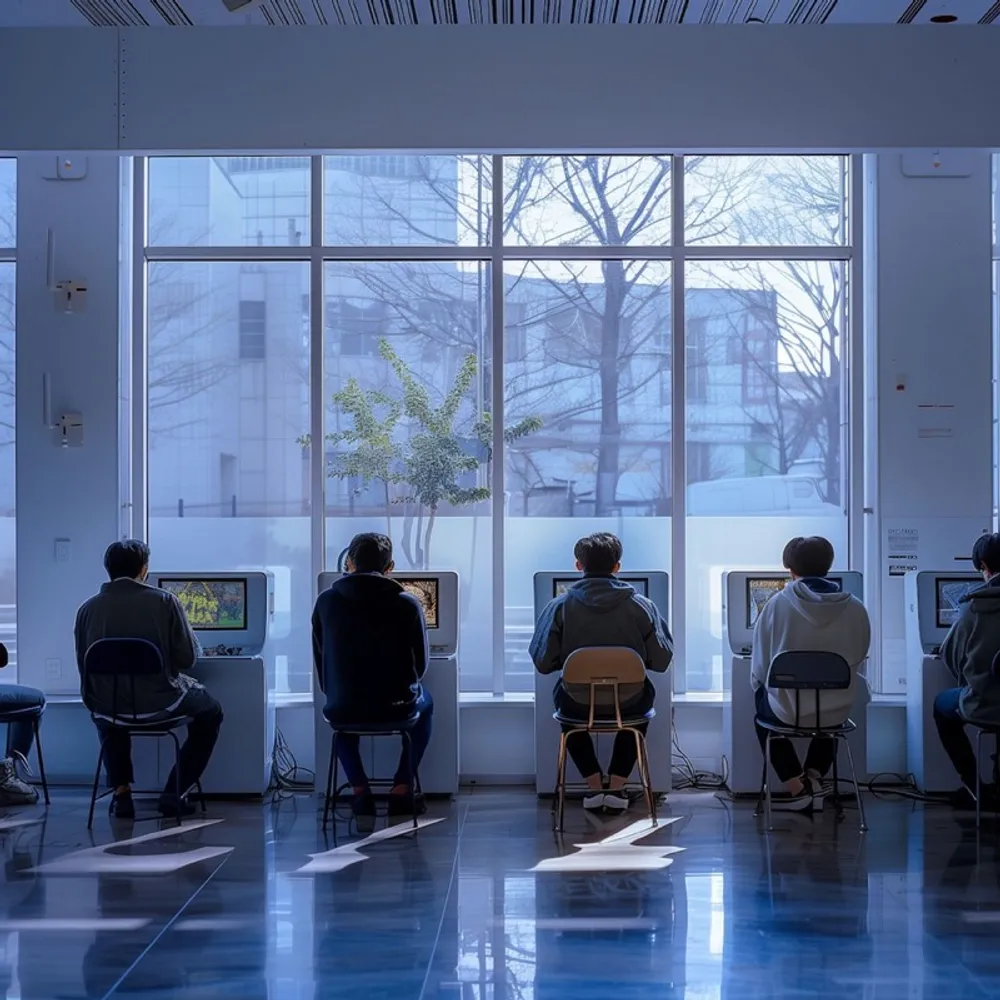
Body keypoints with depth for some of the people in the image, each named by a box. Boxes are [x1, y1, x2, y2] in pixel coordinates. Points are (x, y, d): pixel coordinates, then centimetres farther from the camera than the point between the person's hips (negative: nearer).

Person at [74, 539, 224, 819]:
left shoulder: (87, 608, -4)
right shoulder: (164, 601, -11)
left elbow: (85, 666, 3)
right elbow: (187, 658, -8)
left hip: (108, 705, 3)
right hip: (159, 703, -3)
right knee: (210, 712, 26)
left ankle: (121, 792, 29)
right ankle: (174, 793, 18)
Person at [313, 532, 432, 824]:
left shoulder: (326, 601, -4)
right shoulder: (408, 604, -8)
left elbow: (321, 663, 7)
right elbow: (420, 665, 2)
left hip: (343, 710, 1)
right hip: (397, 708, -1)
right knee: (424, 702, 34)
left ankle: (360, 791, 26)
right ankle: (401, 789, 26)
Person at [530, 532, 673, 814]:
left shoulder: (559, 606, -11)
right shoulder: (642, 606, -10)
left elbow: (542, 663, -8)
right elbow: (661, 662, -5)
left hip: (578, 706, 0)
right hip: (629, 705, 0)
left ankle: (594, 786, 30)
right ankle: (617, 787, 30)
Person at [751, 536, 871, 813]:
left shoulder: (778, 604, -13)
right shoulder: (855, 608, -8)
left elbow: (760, 666, -6)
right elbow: (858, 658, 7)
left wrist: (761, 687, 15)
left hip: (788, 709, -2)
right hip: (837, 710, 2)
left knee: (764, 706, 34)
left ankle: (797, 788, 23)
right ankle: (814, 779, 27)